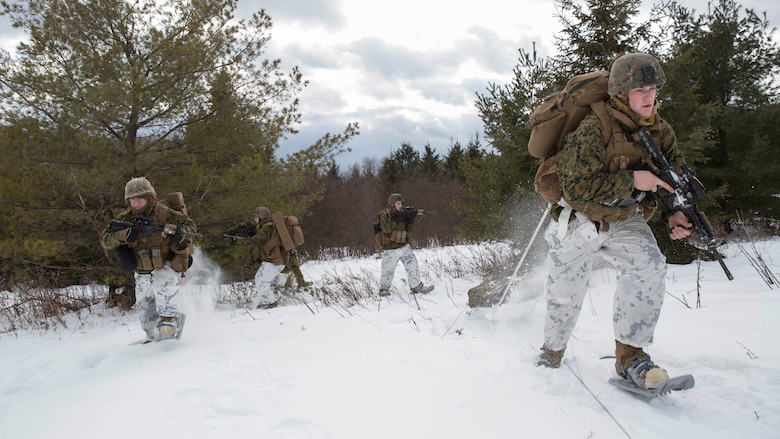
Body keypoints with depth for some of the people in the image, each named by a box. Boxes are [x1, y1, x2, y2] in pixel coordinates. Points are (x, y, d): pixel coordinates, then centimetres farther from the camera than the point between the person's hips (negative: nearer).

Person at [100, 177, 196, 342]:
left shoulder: (163, 213, -13)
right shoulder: (126, 218, -2)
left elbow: (189, 223, -5)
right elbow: (105, 240, -10)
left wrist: (181, 233, -28)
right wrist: (124, 234, -31)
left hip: (166, 266, -5)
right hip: (142, 273, 5)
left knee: (162, 287, -36)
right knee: (147, 311, 14)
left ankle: (170, 319, -18)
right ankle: (154, 338, 35)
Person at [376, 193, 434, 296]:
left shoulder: (403, 213, 7)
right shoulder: (384, 215, -9)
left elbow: (409, 230, 5)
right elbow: (387, 229, -24)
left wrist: (411, 219, -12)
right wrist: (397, 219, -28)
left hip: (404, 246, 5)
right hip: (390, 250, -5)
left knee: (412, 264, -3)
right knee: (388, 270, 2)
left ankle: (417, 287, 4)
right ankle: (384, 289, 22)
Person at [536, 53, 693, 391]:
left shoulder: (660, 131, -2)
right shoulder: (594, 130, -22)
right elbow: (577, 187, -28)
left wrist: (677, 212, -8)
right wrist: (631, 180, -29)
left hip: (627, 221, 4)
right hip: (581, 220, -4)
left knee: (650, 266, -24)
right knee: (566, 292, 3)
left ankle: (630, 356, -12)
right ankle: (552, 351, 33)